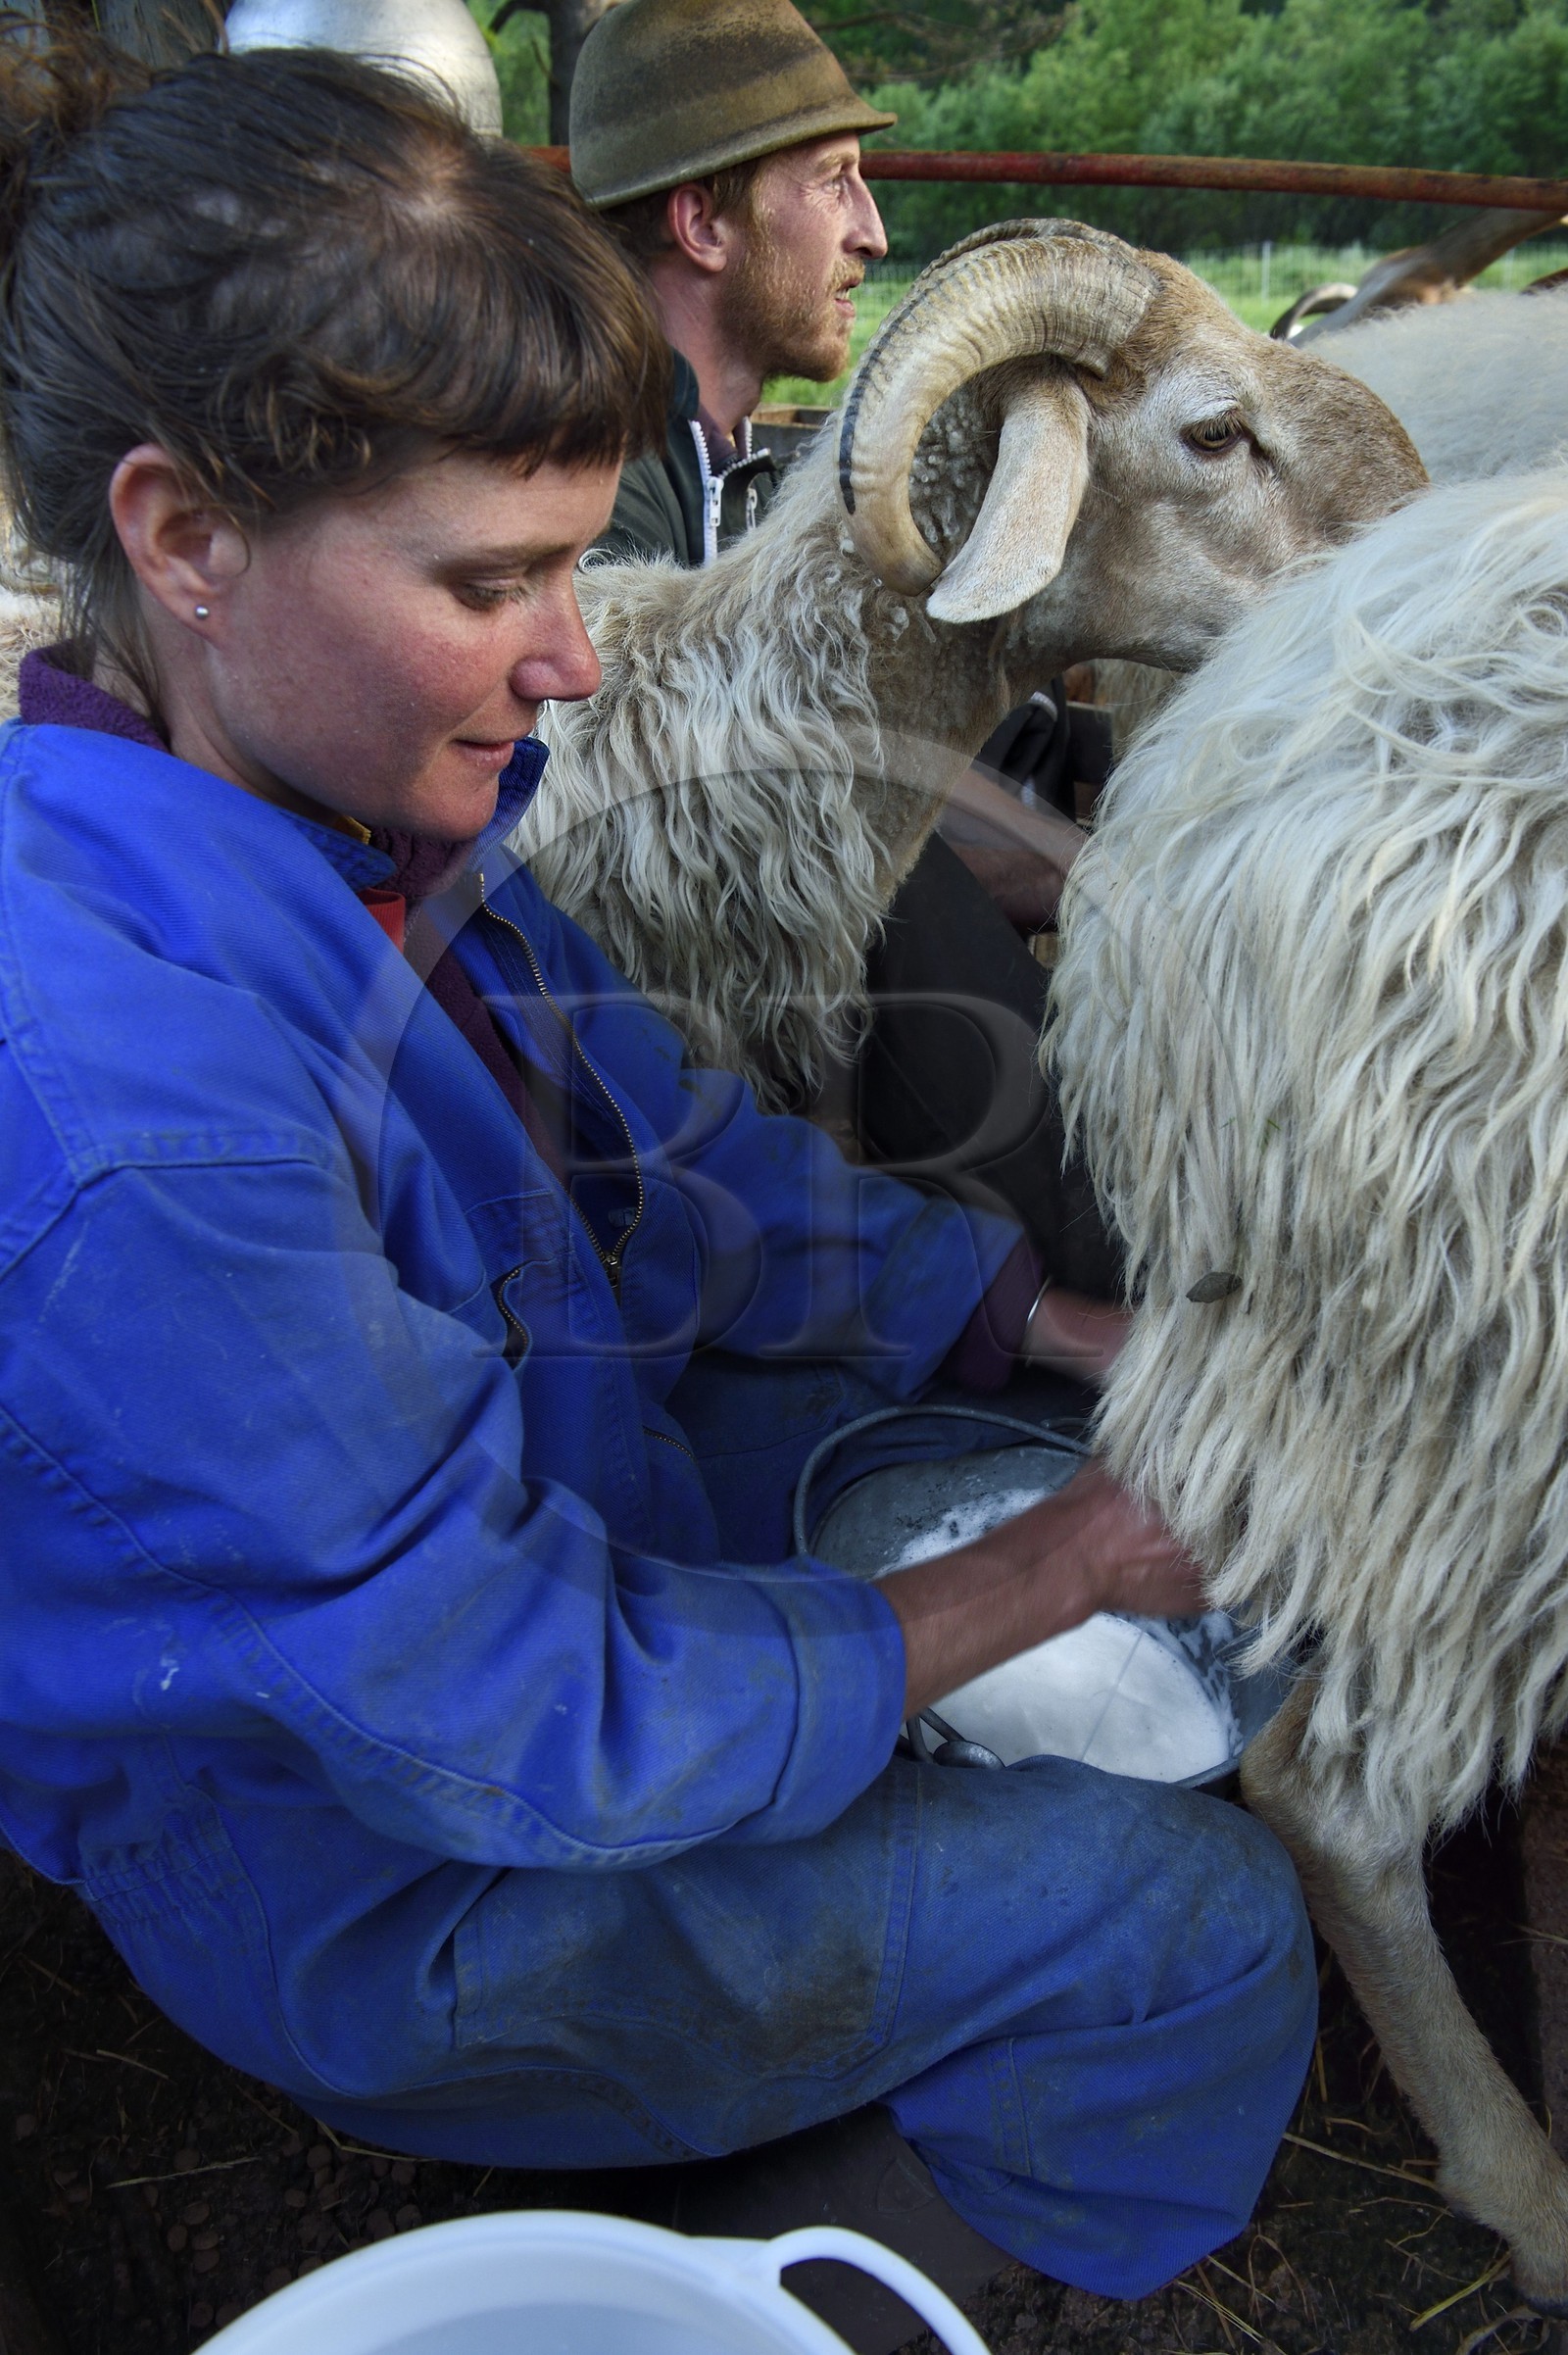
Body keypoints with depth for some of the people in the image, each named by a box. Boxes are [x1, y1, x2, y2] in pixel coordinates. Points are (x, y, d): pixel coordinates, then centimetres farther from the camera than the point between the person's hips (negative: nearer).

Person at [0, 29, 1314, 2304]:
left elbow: (675, 1156, -1)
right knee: (1194, 1922, -4)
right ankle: (1061, 2287, 30)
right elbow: (538, 1726, -29)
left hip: (536, 1502, 8)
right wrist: (1055, 1567, -19)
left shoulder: (348, 806, -10)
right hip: (384, 1890, -7)